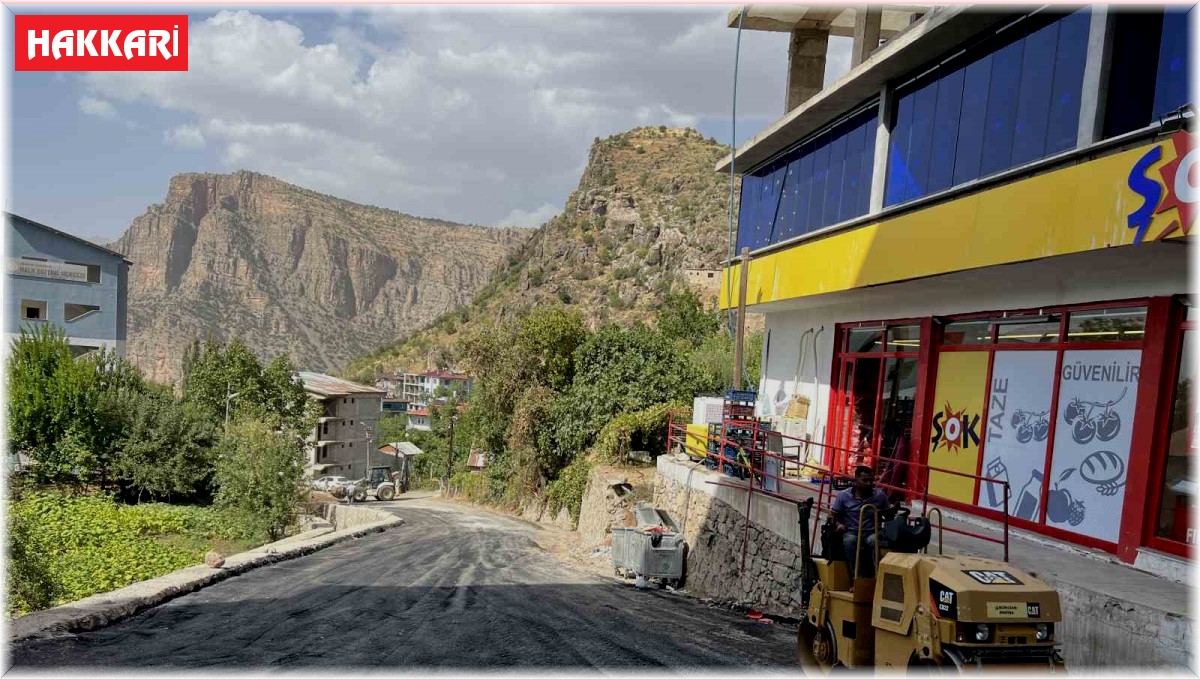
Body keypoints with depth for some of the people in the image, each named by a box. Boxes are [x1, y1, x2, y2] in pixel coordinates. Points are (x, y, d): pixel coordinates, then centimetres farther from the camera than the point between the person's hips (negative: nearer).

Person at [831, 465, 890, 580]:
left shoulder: (880, 495, 3)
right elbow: (833, 515, 7)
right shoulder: (843, 495, 1)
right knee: (849, 540, -36)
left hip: (871, 533, 1)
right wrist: (838, 524, -13)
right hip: (851, 532, 0)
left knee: (875, 540, -36)